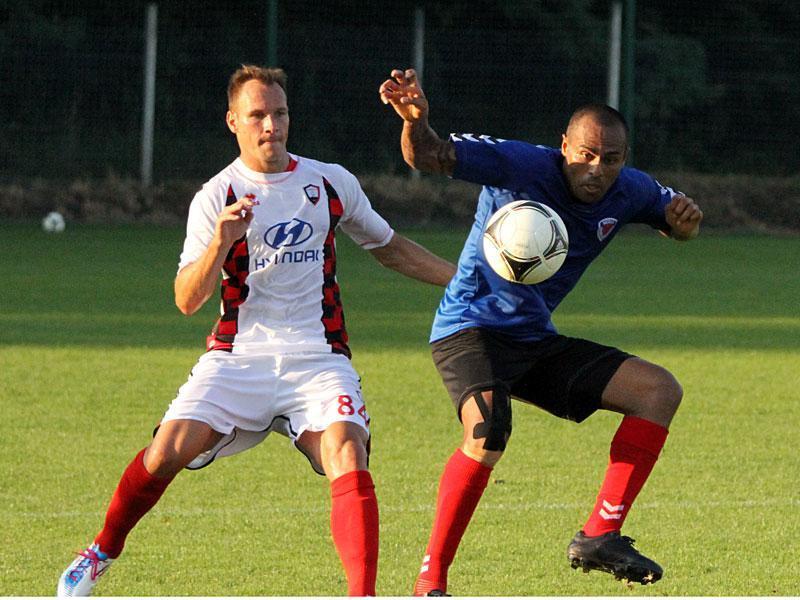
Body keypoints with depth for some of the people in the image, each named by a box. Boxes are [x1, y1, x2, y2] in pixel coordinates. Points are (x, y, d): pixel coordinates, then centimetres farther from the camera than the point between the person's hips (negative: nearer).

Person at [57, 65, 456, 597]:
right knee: (168, 450, -16)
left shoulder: (332, 183, 9)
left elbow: (390, 248, 25)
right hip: (239, 358, -1)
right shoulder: (217, 197, 1)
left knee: (349, 462, -24)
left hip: (318, 360, 1)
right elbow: (187, 300, -6)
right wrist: (221, 242, -22)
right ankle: (102, 553, 10)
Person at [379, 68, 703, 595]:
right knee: (488, 433, -34)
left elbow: (674, 219, 21)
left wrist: (685, 218, -5)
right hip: (471, 328, -7)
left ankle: (600, 536, -3)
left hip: (536, 341, 7)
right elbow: (430, 157, -28)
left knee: (660, 390, -2)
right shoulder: (519, 166, -19)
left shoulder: (629, 193, 0)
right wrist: (416, 122, -52)